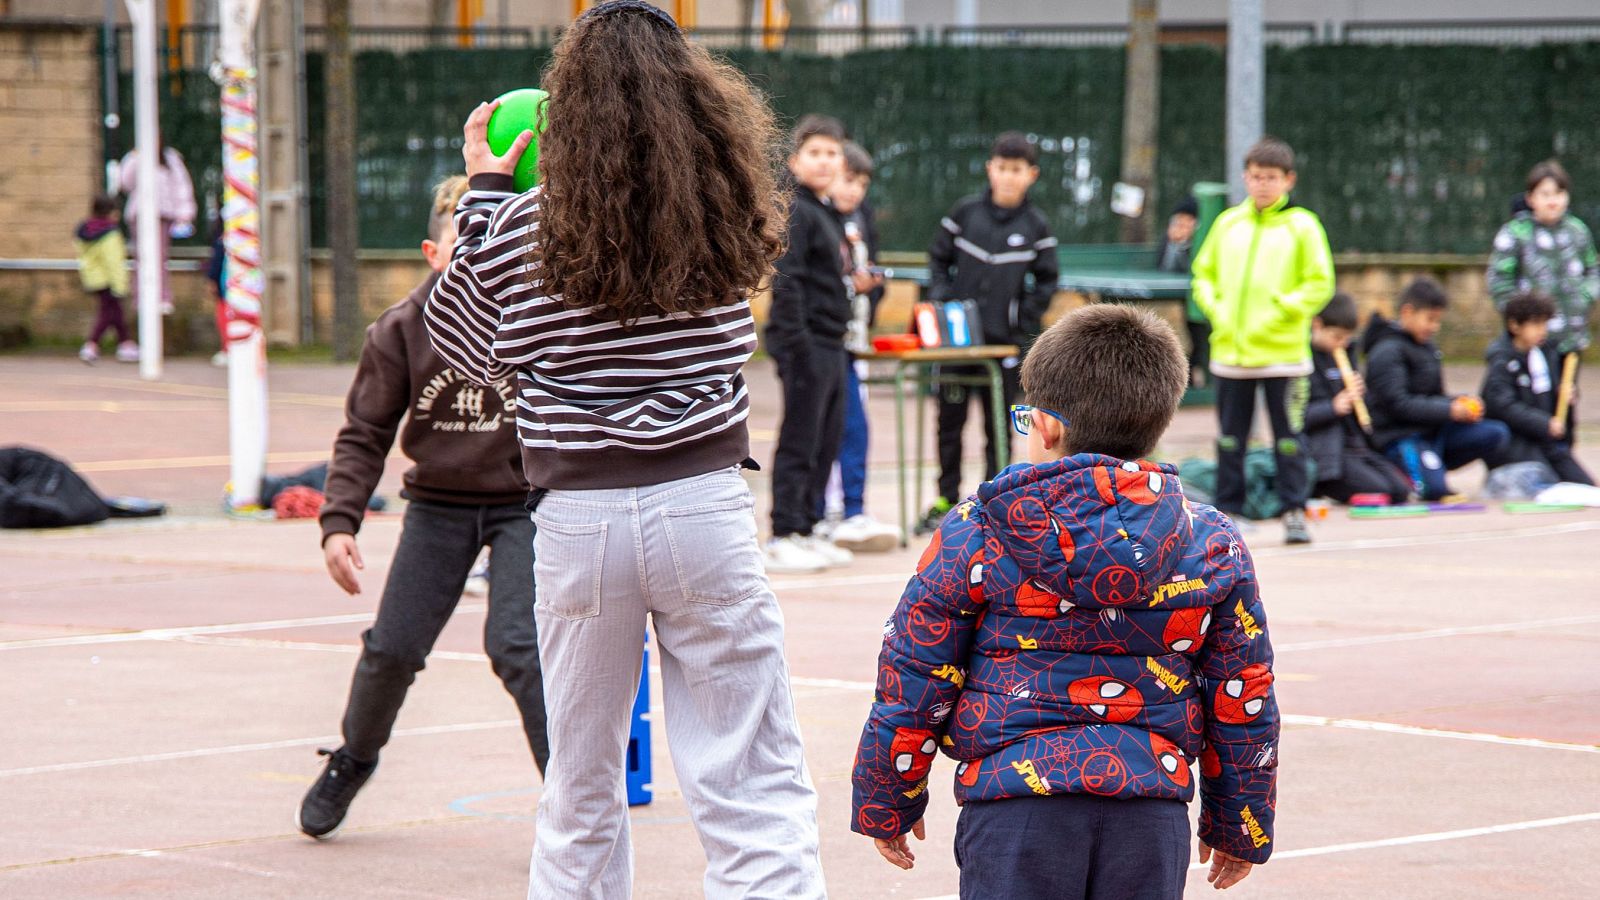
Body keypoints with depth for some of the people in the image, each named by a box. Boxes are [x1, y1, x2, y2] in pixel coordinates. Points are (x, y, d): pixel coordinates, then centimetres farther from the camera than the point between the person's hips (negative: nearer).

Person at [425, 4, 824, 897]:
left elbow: (462, 345, 13)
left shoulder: (524, 228, -4)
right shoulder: (729, 219, 0)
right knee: (754, 788, -1)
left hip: (580, 519, 1)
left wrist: (485, 188, 19)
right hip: (705, 508, 0)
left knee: (583, 789, 16)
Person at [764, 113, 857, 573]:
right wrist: (796, 345, -22)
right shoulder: (795, 212, -12)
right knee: (799, 443, -6)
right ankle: (783, 538, -2)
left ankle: (806, 529, 19)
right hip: (807, 343, -9)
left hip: (831, 345, 9)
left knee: (827, 442, 12)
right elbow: (786, 282, -19)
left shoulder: (828, 213, 17)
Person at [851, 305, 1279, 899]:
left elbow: (911, 684, 2)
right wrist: (1238, 827, 23)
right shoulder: (1214, 547, 6)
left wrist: (885, 805, 15)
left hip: (1017, 807, -2)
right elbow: (1244, 702, 11)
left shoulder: (975, 536, -1)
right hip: (1151, 816, 3)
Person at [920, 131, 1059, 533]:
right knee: (950, 420, 5)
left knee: (999, 424, 4)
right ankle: (946, 499, 14)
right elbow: (939, 259, 9)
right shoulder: (965, 213, 2)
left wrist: (1024, 322, -4)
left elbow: (1046, 281, 6)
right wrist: (940, 303, -3)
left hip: (1006, 341, -1)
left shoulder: (1036, 225, 1)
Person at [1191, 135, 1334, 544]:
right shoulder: (1228, 223, 10)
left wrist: (1281, 311, -13)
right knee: (1230, 437, 9)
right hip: (1230, 352, 4)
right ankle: (1227, 510, 16)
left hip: (1282, 353, -4)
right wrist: (1217, 310, 0)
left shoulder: (1302, 225, -2)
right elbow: (1203, 275, 16)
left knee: (1288, 437, 0)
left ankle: (1295, 512, 5)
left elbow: (1319, 284, -4)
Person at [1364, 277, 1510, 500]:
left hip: (1434, 431, 8)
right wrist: (1449, 411, -20)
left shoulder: (1427, 347, 17)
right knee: (1434, 489, -30)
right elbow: (1397, 404, -19)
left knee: (1497, 433, -10)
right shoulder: (1387, 352, -11)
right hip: (1400, 437, -8)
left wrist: (1459, 401, -2)